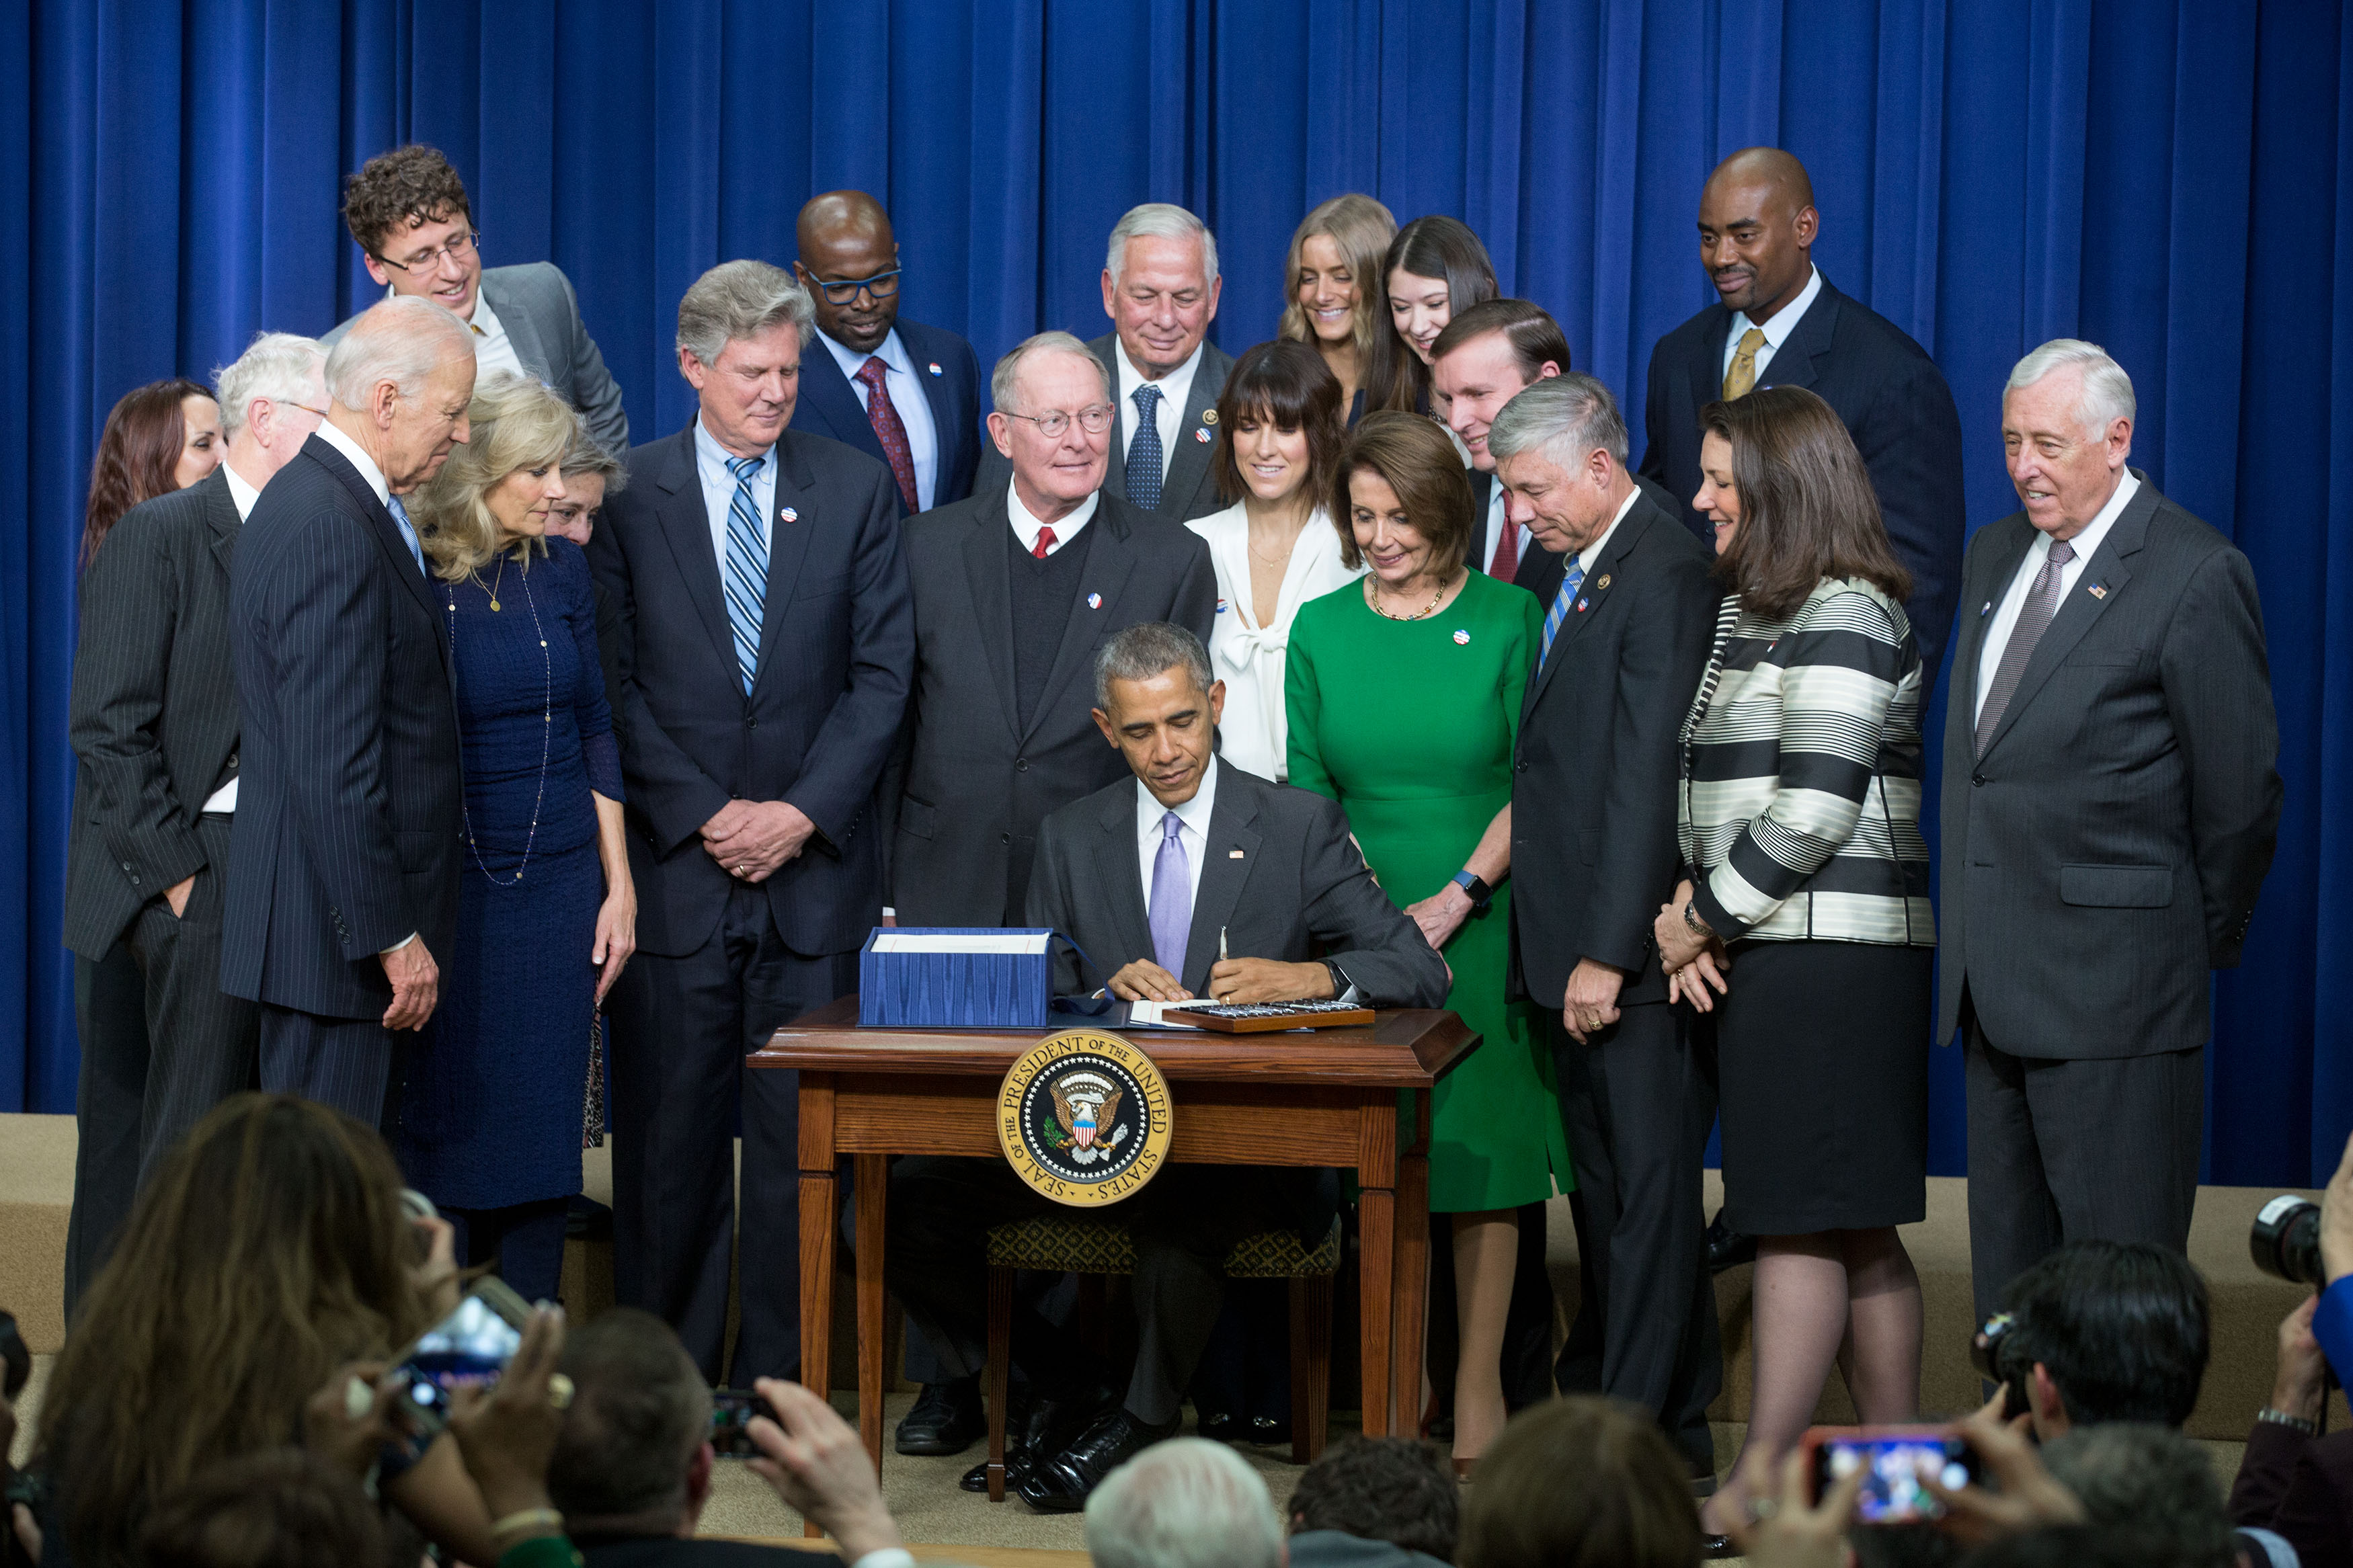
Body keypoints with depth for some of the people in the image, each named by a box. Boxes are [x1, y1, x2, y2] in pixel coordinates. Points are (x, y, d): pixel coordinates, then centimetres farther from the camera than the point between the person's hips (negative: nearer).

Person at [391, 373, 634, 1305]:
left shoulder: (561, 573, 5)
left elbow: (595, 732, 10)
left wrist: (619, 885, 7)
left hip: (557, 888, 4)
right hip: (440, 888, -4)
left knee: (541, 1137, 5)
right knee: (440, 1135, 1)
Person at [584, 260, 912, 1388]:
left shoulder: (856, 490, 7)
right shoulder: (628, 493, 3)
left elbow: (882, 673, 3)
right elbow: (615, 684, 0)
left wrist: (803, 811, -8)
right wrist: (702, 814, -9)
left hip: (816, 863, 1)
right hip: (674, 865, -1)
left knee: (801, 1134, 1)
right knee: (670, 1132, 2)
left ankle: (782, 1380, 9)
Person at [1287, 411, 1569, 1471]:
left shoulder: (1510, 619, 1)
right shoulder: (1322, 629, 8)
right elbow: (1308, 789, 7)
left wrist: (1455, 898, -12)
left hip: (1482, 928, -2)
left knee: (1479, 1143, -2)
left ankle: (1479, 1386, 5)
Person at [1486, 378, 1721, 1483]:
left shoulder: (1662, 575, -14)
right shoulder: (1576, 569, 15)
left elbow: (1648, 781, -18)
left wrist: (1609, 953, -18)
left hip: (1633, 951, -9)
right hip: (1573, 945, 9)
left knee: (1649, 1188, -2)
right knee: (1601, 1185, 13)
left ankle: (1650, 1429, 3)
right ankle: (1608, 1388, 20)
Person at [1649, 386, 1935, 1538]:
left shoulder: (1842, 619, -11)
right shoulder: (1745, 611, 18)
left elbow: (1813, 809, -18)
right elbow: (1715, 793, 18)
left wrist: (1706, 915, -9)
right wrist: (1693, 915, 2)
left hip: (1829, 955, -9)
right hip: (1769, 954, 9)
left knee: (1801, 1222, -7)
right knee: (1853, 1226, 11)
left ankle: (1758, 1485, -6)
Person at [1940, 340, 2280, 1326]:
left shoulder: (2197, 576, -10)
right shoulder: (1995, 555, 14)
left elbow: (2240, 790, -8)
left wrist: (2206, 941, 1)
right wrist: (1972, 935, 14)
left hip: (2112, 981, -8)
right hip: (1995, 982, 8)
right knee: (2008, 1268, 12)